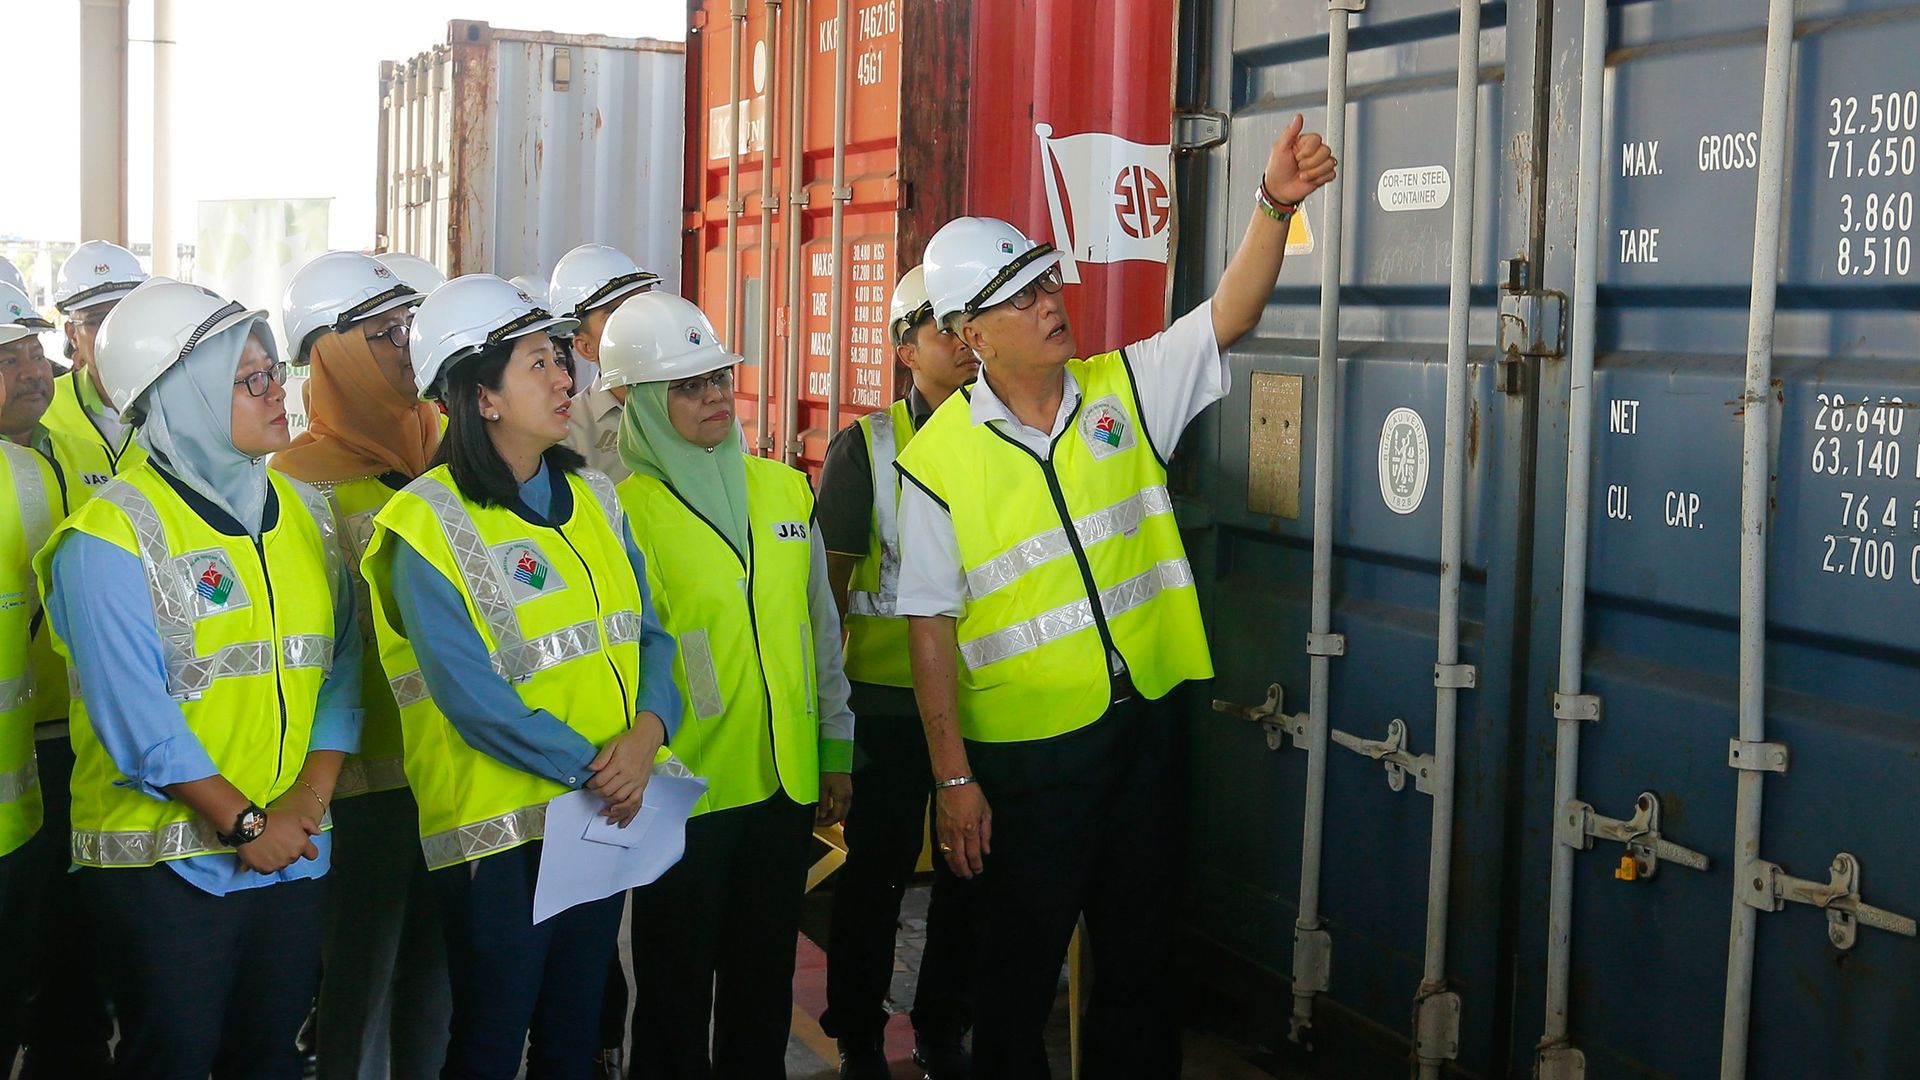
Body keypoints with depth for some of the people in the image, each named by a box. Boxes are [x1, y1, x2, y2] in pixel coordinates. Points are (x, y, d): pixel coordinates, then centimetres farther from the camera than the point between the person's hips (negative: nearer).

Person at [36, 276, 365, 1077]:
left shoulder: (307, 513, 7)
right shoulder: (112, 536, -12)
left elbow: (341, 665, 4)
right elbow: (135, 716, -17)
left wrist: (307, 801, -8)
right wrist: (245, 824, -15)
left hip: (293, 853, 5)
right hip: (164, 862, -5)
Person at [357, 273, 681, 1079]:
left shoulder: (592, 499, 9)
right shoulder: (429, 525, -12)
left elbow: (646, 633, 6)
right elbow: (472, 696, -18)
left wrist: (646, 731, -14)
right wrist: (592, 767, -18)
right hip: (497, 830, -6)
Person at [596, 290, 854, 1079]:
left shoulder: (785, 489, 6)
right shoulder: (623, 509, -9)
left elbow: (821, 628, 12)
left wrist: (834, 748, 12)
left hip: (788, 782, 5)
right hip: (683, 794, -4)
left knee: (765, 984, 16)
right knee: (678, 989, 9)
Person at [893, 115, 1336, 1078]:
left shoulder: (1126, 389, 1)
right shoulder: (938, 457, -9)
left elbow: (1229, 314, -7)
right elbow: (930, 626, -8)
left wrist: (1275, 205, -25)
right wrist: (953, 778, -10)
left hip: (1143, 723, 4)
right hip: (1025, 752, -3)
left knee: (1141, 953, 16)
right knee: (1020, 971, 10)